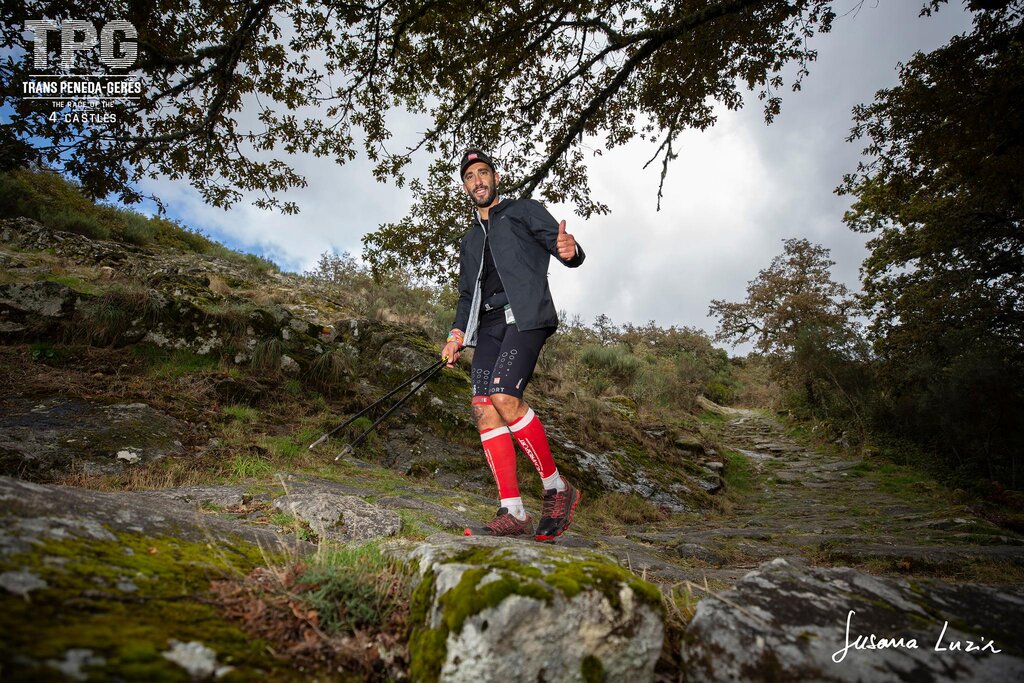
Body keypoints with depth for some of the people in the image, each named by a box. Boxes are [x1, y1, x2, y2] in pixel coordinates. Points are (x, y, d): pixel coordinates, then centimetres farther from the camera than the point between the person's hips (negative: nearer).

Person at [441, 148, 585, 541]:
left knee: (504, 397, -25)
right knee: (484, 408, -12)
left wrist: (570, 250, -22)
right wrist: (456, 335, 11)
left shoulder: (523, 211, 16)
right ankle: (513, 513, -10)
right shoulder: (469, 241, 32)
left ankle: (557, 489, -9)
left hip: (526, 316, -6)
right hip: (488, 325, 6)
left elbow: (567, 253, 4)